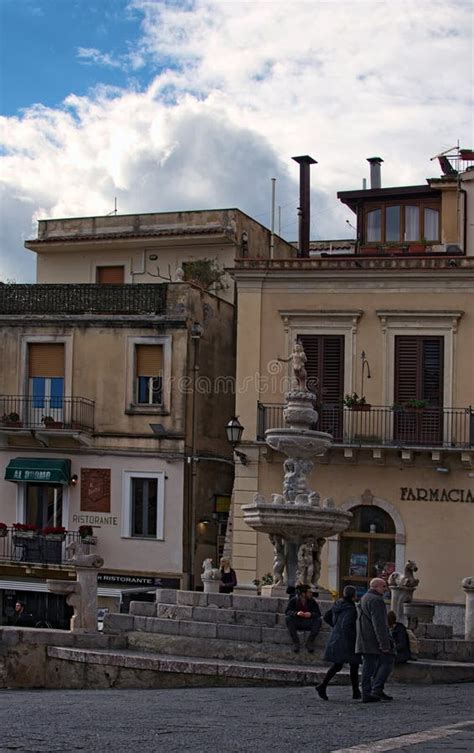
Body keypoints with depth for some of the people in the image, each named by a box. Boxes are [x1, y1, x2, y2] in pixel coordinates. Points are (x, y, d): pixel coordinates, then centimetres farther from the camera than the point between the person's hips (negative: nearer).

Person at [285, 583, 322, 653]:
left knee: (319, 620, -25)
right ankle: (295, 642, -24)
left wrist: (311, 614, -30)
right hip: (296, 623, -1)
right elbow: (287, 611, -13)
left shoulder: (312, 602, -2)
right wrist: (296, 613, -33)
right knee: (288, 618, -30)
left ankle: (310, 642, -18)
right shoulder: (293, 600, -5)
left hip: (308, 624, 1)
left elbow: (318, 613, -6)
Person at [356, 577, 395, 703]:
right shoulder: (376, 600, -13)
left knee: (368, 666, 8)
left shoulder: (364, 598, 21)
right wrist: (384, 644, -22)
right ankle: (377, 689, -12)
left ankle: (366, 694, 5)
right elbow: (379, 623, -20)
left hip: (364, 640, 10)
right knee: (386, 662, -4)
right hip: (375, 639, -10)